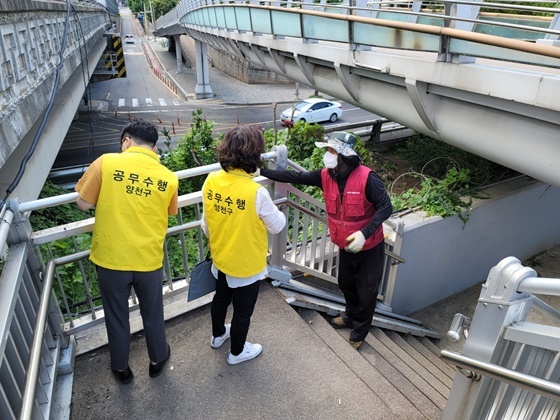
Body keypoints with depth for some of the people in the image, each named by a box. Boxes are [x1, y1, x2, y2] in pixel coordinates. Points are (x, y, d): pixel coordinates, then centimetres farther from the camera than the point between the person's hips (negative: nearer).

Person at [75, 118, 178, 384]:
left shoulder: (106, 163, -12)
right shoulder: (169, 178, -6)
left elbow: (84, 204, -4)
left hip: (110, 259, 0)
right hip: (149, 260, 1)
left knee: (116, 316, 21)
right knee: (152, 314, 23)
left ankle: (121, 368, 42)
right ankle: (157, 359, 44)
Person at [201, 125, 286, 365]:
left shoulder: (211, 181, -13)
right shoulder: (256, 192, -31)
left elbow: (206, 222, 0)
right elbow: (277, 226, -16)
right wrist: (279, 213, 6)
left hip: (220, 258, 6)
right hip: (247, 264, -5)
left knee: (221, 298, 30)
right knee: (242, 311, 18)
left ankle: (218, 335, 54)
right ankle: (237, 352, 41)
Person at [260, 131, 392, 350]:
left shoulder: (367, 178, -28)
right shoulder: (326, 175, -10)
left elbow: (386, 207, -26)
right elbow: (295, 177, -6)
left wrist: (365, 233, -37)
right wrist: (262, 171, -9)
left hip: (369, 246, -6)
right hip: (346, 245, 6)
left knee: (366, 291, 12)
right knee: (346, 283, 25)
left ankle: (358, 333, 34)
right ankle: (351, 316, 53)